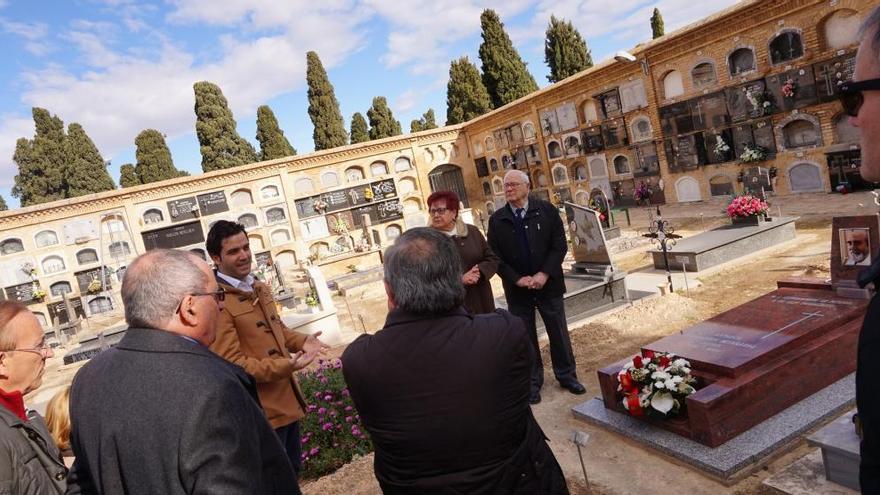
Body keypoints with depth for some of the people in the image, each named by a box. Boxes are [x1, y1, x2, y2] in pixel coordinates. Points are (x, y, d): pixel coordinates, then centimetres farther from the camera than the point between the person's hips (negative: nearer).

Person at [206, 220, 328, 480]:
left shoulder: (260, 289, 7)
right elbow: (233, 364, -23)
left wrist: (301, 342, 2)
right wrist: (285, 366, -31)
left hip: (288, 400, 8)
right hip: (261, 410, -8)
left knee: (293, 469, 24)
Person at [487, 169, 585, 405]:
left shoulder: (546, 210, -3)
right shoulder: (497, 220, -1)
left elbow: (560, 245, -5)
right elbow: (495, 257, -2)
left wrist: (544, 274, -15)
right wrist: (518, 279, -12)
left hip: (548, 284, 0)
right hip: (517, 288, 1)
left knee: (559, 332, 11)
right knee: (526, 337, 11)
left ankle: (567, 375, 30)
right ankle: (533, 381, 25)